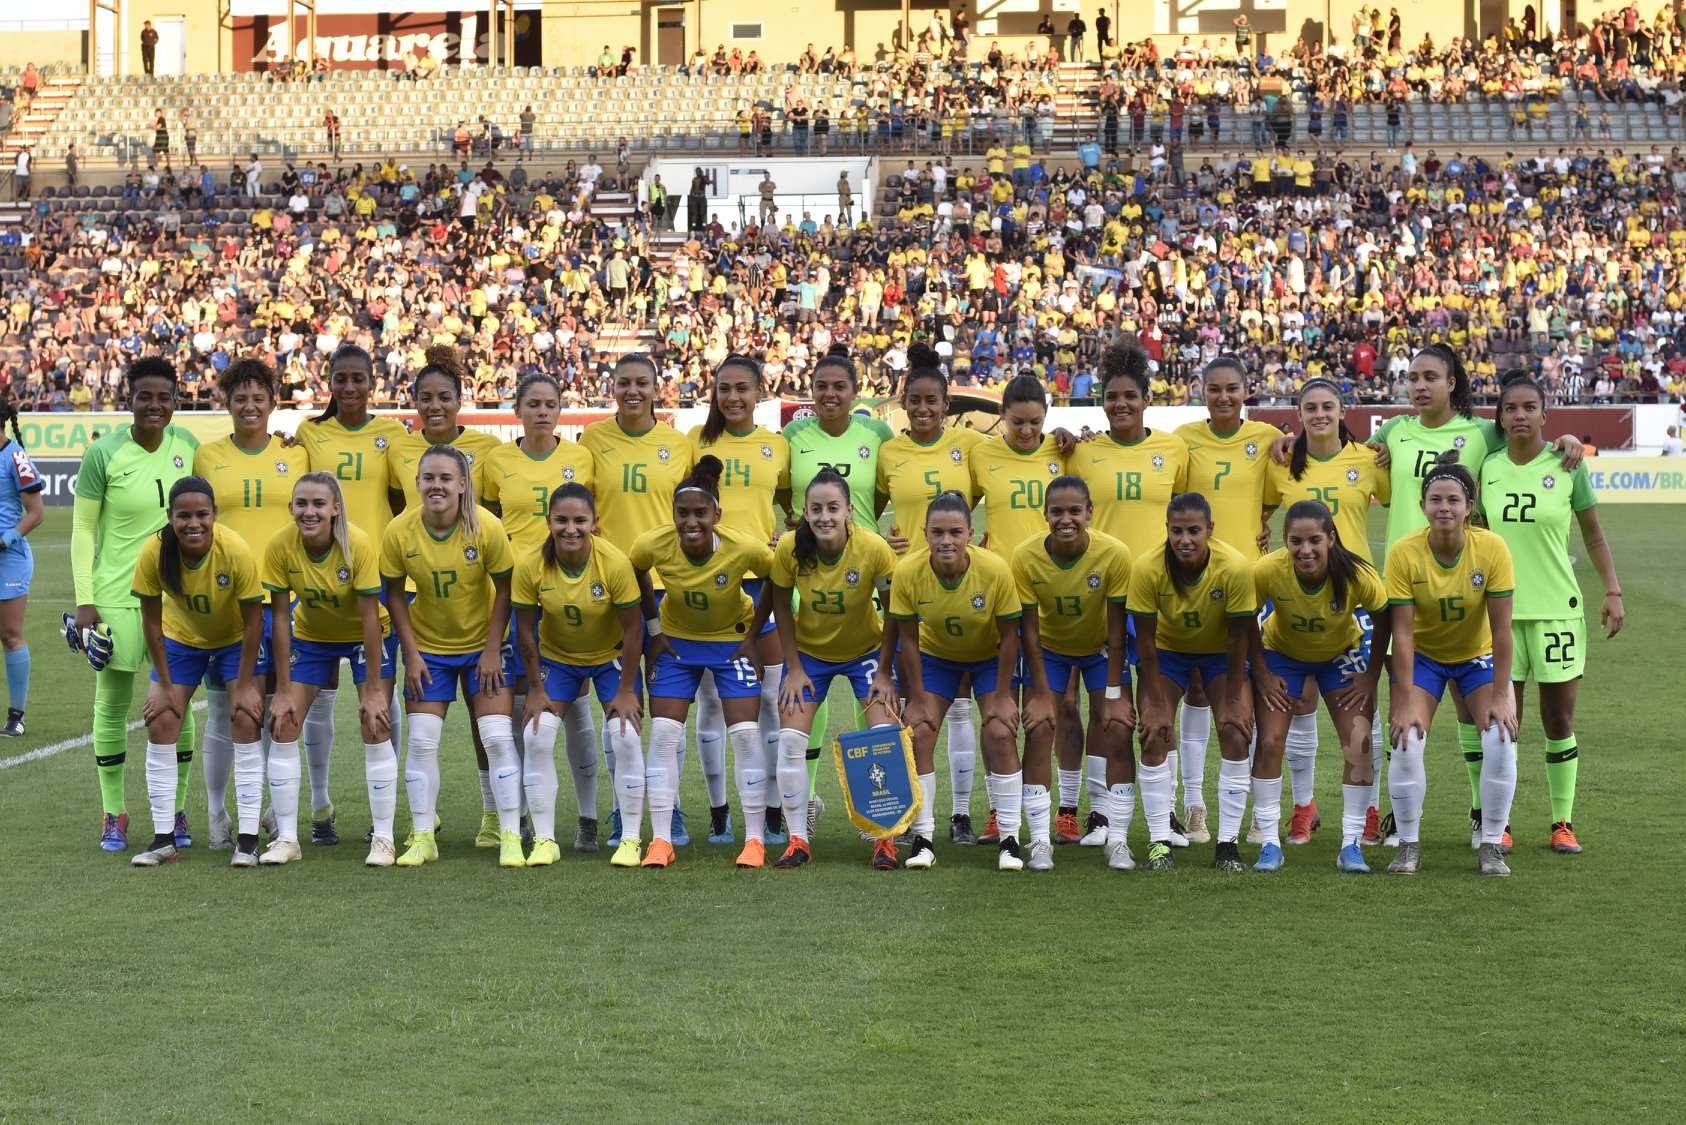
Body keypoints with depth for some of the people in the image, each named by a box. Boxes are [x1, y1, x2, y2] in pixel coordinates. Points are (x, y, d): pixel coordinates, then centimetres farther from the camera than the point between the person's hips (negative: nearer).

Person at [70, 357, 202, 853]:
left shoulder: (187, 446, 3)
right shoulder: (103, 453, -8)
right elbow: (82, 530, -3)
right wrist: (84, 602, -8)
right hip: (118, 595, -3)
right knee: (112, 705, 4)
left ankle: (175, 811, 18)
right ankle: (114, 814, 16)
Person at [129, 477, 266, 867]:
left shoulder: (237, 551, -33)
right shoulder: (154, 552, -28)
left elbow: (253, 620, -21)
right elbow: (151, 620, -15)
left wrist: (244, 684, -18)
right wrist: (164, 684, -11)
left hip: (235, 640, -2)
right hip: (181, 638, 2)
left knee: (246, 721, -13)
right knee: (161, 724, -7)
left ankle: (248, 839, -8)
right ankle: (164, 839, 1)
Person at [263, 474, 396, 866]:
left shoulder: (359, 545, -29)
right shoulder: (279, 546, -23)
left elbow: (370, 618, -25)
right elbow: (279, 617, -16)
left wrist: (372, 690, -24)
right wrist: (283, 690, -16)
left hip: (366, 636, -3)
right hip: (310, 636, 3)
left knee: (375, 728, -12)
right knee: (283, 726, -6)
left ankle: (383, 837, -3)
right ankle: (286, 837, 2)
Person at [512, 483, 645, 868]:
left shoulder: (614, 562, -28)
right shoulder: (529, 565, -24)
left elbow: (633, 629, -18)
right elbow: (525, 629, -10)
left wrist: (626, 691, -15)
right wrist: (535, 688, -7)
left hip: (611, 656, -2)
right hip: (555, 658, 2)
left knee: (626, 738, -13)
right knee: (537, 737, -11)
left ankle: (631, 839, -1)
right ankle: (544, 840, -1)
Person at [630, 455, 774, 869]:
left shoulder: (745, 549, -30)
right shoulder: (653, 545, -26)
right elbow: (635, 576, -2)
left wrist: (755, 635, -9)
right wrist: (654, 630, -3)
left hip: (732, 640, -1)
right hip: (676, 639, 2)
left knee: (746, 734, -7)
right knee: (663, 735, -6)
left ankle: (754, 839, 4)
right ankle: (661, 840, 1)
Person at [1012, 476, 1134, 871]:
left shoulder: (1115, 554, -29)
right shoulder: (1026, 557, -26)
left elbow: (1116, 628, -21)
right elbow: (1029, 629, -18)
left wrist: (1113, 694, -19)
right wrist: (1042, 694, -18)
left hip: (1101, 649, 0)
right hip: (1049, 649, 0)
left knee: (1118, 732, -12)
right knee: (1038, 731, -13)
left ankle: (1117, 839, -5)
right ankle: (1040, 841, -8)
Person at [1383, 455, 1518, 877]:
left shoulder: (1492, 548, -22)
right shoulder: (1403, 553, -22)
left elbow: (1501, 629, -19)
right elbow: (1403, 631, -21)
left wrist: (1500, 697, -21)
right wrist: (1404, 702, -24)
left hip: (1478, 655, 0)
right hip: (1423, 656, 0)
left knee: (1500, 739, -18)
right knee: (1407, 741, -19)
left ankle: (1491, 846, -2)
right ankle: (1409, 845, -2)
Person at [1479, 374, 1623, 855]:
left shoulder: (1567, 467, -3)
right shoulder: (1487, 468, 2)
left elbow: (1594, 535, 5)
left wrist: (1613, 591, -4)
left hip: (1557, 609, -1)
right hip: (1502, 610, 1)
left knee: (1559, 721, 3)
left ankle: (1563, 824, 13)